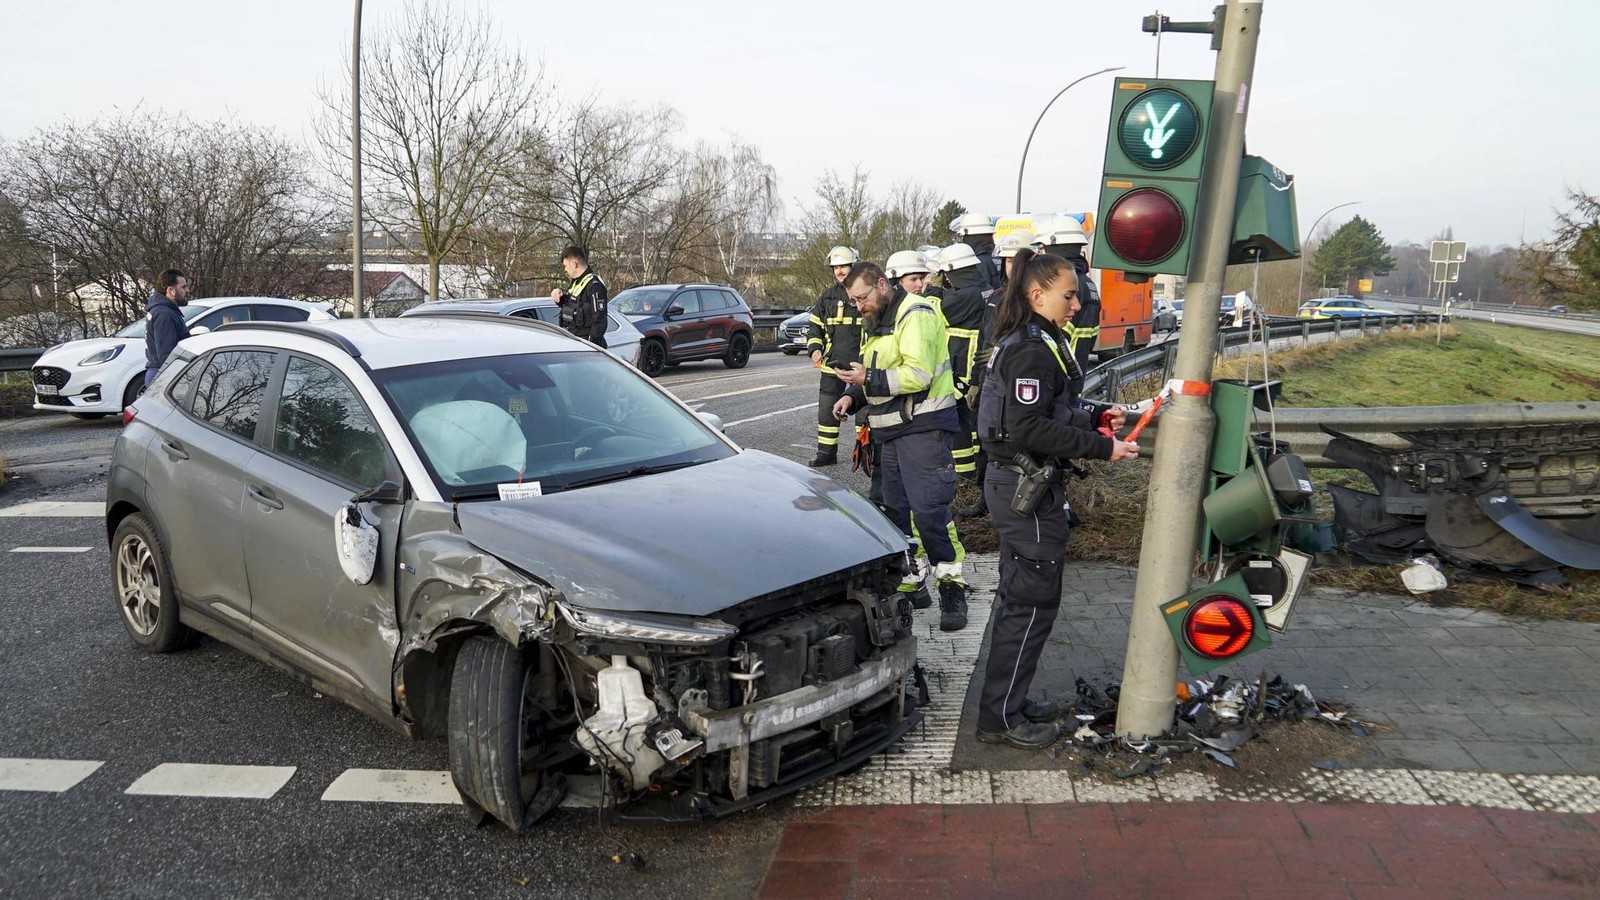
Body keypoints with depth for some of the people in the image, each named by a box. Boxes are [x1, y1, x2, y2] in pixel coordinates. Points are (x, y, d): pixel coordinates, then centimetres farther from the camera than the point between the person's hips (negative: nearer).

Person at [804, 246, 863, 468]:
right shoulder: (828, 296, 9)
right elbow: (814, 325, 15)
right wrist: (815, 349, -1)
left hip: (860, 364, -4)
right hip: (832, 364, 4)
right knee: (827, 409, 7)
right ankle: (826, 452, 16)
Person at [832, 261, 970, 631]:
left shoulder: (915, 314, -12)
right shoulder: (874, 323, 18)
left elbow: (919, 374, -23)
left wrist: (869, 379, -21)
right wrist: (853, 395, 5)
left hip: (924, 426, -10)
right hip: (892, 428, 10)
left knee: (929, 508, -13)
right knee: (898, 509, 12)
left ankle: (952, 588, -3)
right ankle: (911, 583, 22)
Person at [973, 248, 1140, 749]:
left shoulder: (1028, 342, 13)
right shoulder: (1033, 350, -19)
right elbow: (1030, 430, -26)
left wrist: (1096, 415, 6)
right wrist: (1101, 447, -22)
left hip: (1017, 486, 11)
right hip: (1027, 490, -11)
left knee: (1020, 599, 18)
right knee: (1034, 602, -2)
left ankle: (1008, 702, 29)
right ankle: (1001, 717, 7)